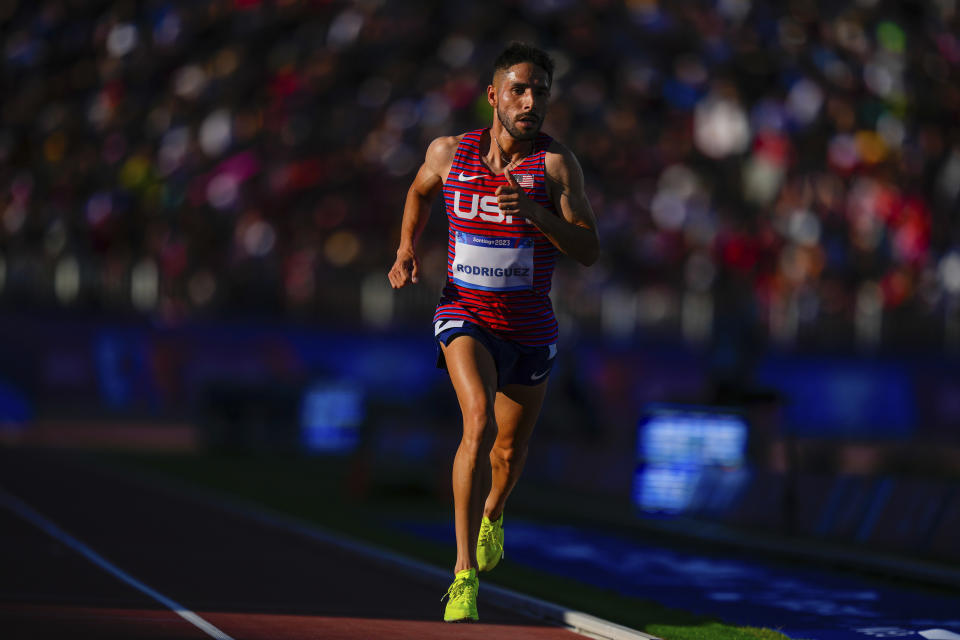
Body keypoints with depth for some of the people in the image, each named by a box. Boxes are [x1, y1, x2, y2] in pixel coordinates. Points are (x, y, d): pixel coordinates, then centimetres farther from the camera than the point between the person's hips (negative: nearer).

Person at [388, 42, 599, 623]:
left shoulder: (557, 163, -12)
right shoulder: (449, 152, -6)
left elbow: (590, 250, -15)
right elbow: (420, 191, 18)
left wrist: (535, 213, -30)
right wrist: (407, 249, 2)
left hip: (530, 329, 1)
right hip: (466, 318, -1)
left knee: (510, 450, 17)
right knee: (479, 421, -27)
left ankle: (491, 515, 55)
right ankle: (465, 575, -27)